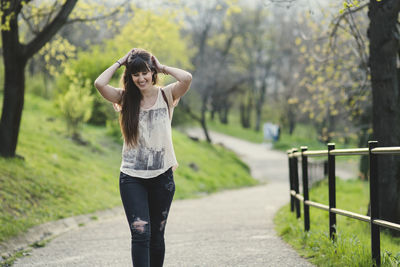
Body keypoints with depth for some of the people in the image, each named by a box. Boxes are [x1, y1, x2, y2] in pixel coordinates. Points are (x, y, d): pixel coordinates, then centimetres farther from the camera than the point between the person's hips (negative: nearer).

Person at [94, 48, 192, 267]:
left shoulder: (166, 95, 1)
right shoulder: (125, 99, 3)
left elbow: (187, 78, -19)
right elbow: (99, 83, -14)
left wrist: (162, 67, -3)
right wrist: (120, 62, -2)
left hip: (162, 176, 1)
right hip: (132, 177, -1)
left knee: (156, 235, 11)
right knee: (140, 234, -12)